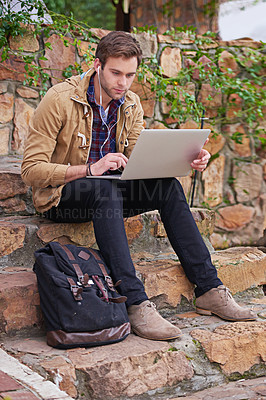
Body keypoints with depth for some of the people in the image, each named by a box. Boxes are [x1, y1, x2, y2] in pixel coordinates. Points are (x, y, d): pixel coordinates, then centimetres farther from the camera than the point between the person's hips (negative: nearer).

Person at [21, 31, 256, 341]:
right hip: (61, 196, -5)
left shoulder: (130, 105, 5)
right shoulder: (59, 100, -15)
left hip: (106, 191, 6)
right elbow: (31, 169, -19)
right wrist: (89, 169, -31)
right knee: (106, 188, -38)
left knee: (168, 186, -19)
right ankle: (136, 304, -42)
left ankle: (208, 290, -18)